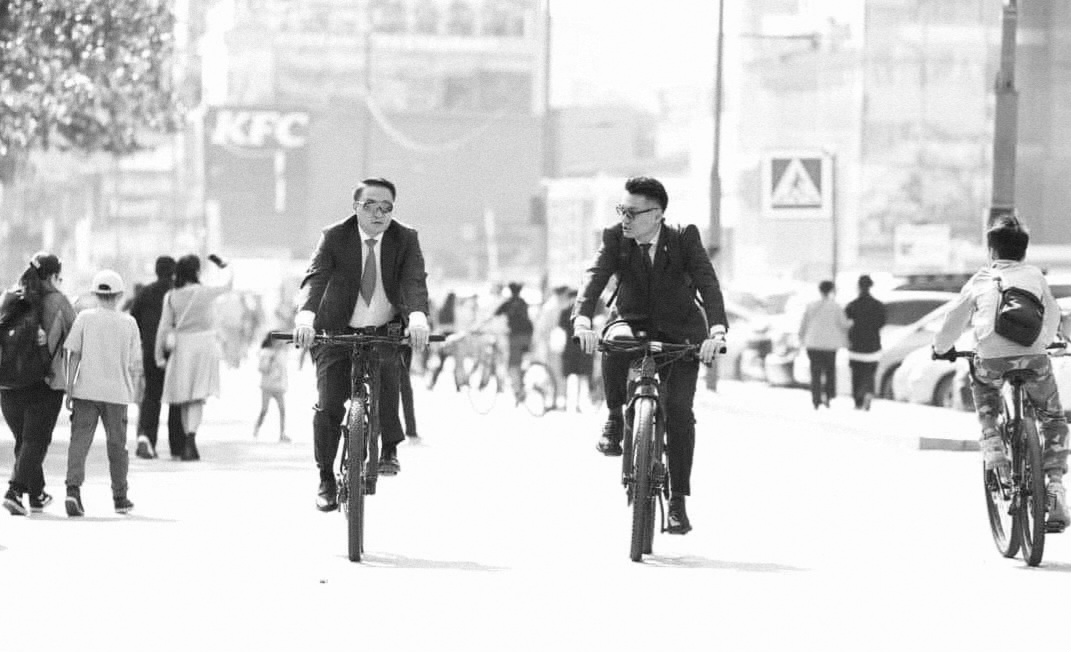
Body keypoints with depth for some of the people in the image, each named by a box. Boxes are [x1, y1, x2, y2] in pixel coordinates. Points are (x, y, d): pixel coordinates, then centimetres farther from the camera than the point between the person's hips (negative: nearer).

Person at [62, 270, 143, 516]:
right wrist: (137, 389, 23)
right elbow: (135, 363, 7)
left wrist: (69, 389, 1)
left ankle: (73, 489, -21)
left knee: (80, 439, -3)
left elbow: (74, 355, -2)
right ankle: (120, 497, 20)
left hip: (86, 390, -1)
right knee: (117, 444, 12)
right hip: (117, 392, 1)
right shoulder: (129, 323, 3)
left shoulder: (84, 318, 1)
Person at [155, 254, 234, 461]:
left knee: (185, 398, 14)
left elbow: (164, 327, 1)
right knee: (197, 397, -6)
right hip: (204, 343, -3)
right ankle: (190, 440, -22)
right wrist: (224, 266, 27)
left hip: (181, 345, 3)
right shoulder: (205, 292, -8)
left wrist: (160, 356, 8)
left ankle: (188, 443, 18)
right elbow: (228, 285, 9)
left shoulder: (171, 296, -1)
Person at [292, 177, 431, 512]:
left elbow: (415, 281, -22)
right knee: (328, 405, -11)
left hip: (387, 331, 1)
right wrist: (305, 317, -45)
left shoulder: (406, 239, -7)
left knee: (387, 370, -28)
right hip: (337, 332, -1)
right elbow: (315, 279, -24)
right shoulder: (334, 238, -10)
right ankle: (326, 479, 4)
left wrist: (418, 318, -44)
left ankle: (390, 449, -11)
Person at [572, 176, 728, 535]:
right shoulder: (615, 239, -10)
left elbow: (708, 283, -24)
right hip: (632, 326, 1)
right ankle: (616, 418, -9)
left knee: (679, 410, -15)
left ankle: (678, 501, -5)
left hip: (679, 335, -1)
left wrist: (717, 329, -41)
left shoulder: (685, 239, -14)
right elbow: (595, 276, -23)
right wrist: (582, 318, -43)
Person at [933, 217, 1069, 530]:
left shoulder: (981, 280, 17)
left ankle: (992, 443, 17)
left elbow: (955, 319, 22)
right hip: (1033, 359, 0)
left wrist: (941, 348, 42)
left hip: (992, 360, 0)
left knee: (982, 386, 36)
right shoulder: (1034, 276, 19)